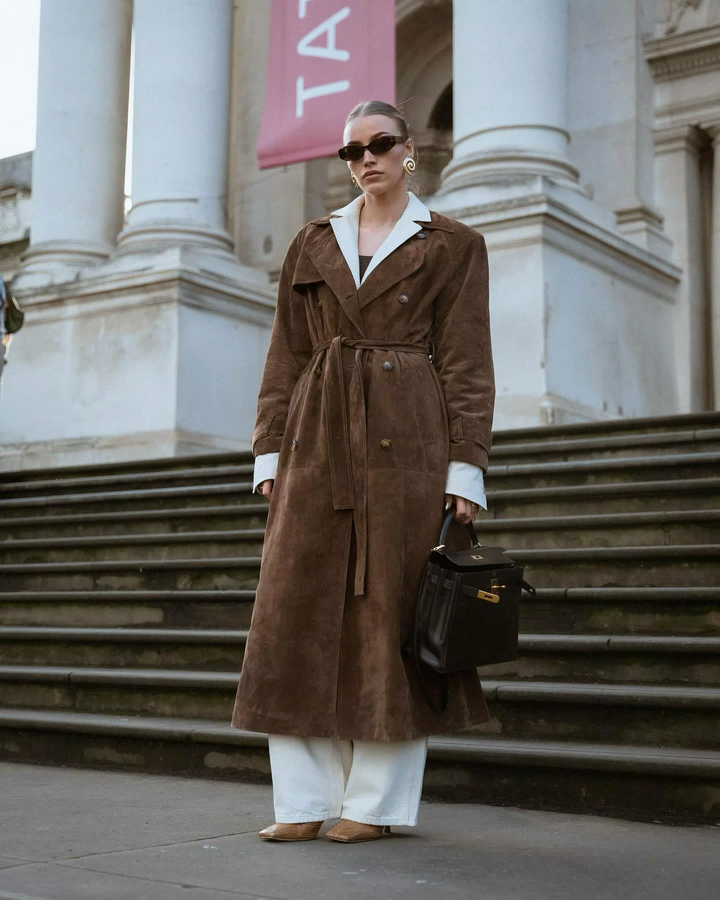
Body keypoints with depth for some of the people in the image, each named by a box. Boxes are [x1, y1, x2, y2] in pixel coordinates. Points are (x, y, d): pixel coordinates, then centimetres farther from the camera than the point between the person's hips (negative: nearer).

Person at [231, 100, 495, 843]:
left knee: (391, 611, -3)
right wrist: (271, 454, 4)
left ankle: (377, 801, 7)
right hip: (318, 442, 3)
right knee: (300, 612, -2)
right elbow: (285, 358, 13)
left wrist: (463, 471, -8)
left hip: (406, 441, -3)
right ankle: (304, 799, 6)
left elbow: (466, 365, 1)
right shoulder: (313, 245, 16)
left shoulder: (452, 246, 7)